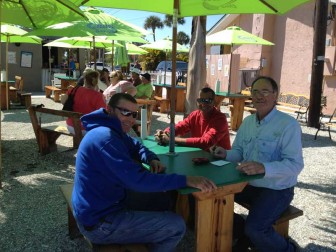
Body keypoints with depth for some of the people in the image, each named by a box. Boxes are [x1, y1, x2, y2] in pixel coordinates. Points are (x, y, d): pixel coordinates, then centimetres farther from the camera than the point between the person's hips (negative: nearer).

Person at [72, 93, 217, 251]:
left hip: (108, 201, 10)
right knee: (176, 226, -11)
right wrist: (186, 180, -31)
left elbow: (135, 146, 21)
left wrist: (152, 159, -2)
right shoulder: (106, 137, -27)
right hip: (99, 222, -10)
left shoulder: (112, 131, 6)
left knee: (161, 199, 21)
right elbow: (138, 180, -33)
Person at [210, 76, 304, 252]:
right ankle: (241, 237, 19)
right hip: (248, 183, 7)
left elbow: (295, 164, -25)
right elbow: (238, 152, 10)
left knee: (254, 227, -26)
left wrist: (263, 167, -41)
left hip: (276, 190, -7)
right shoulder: (248, 121, 6)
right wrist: (225, 154, -13)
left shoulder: (289, 124, -18)